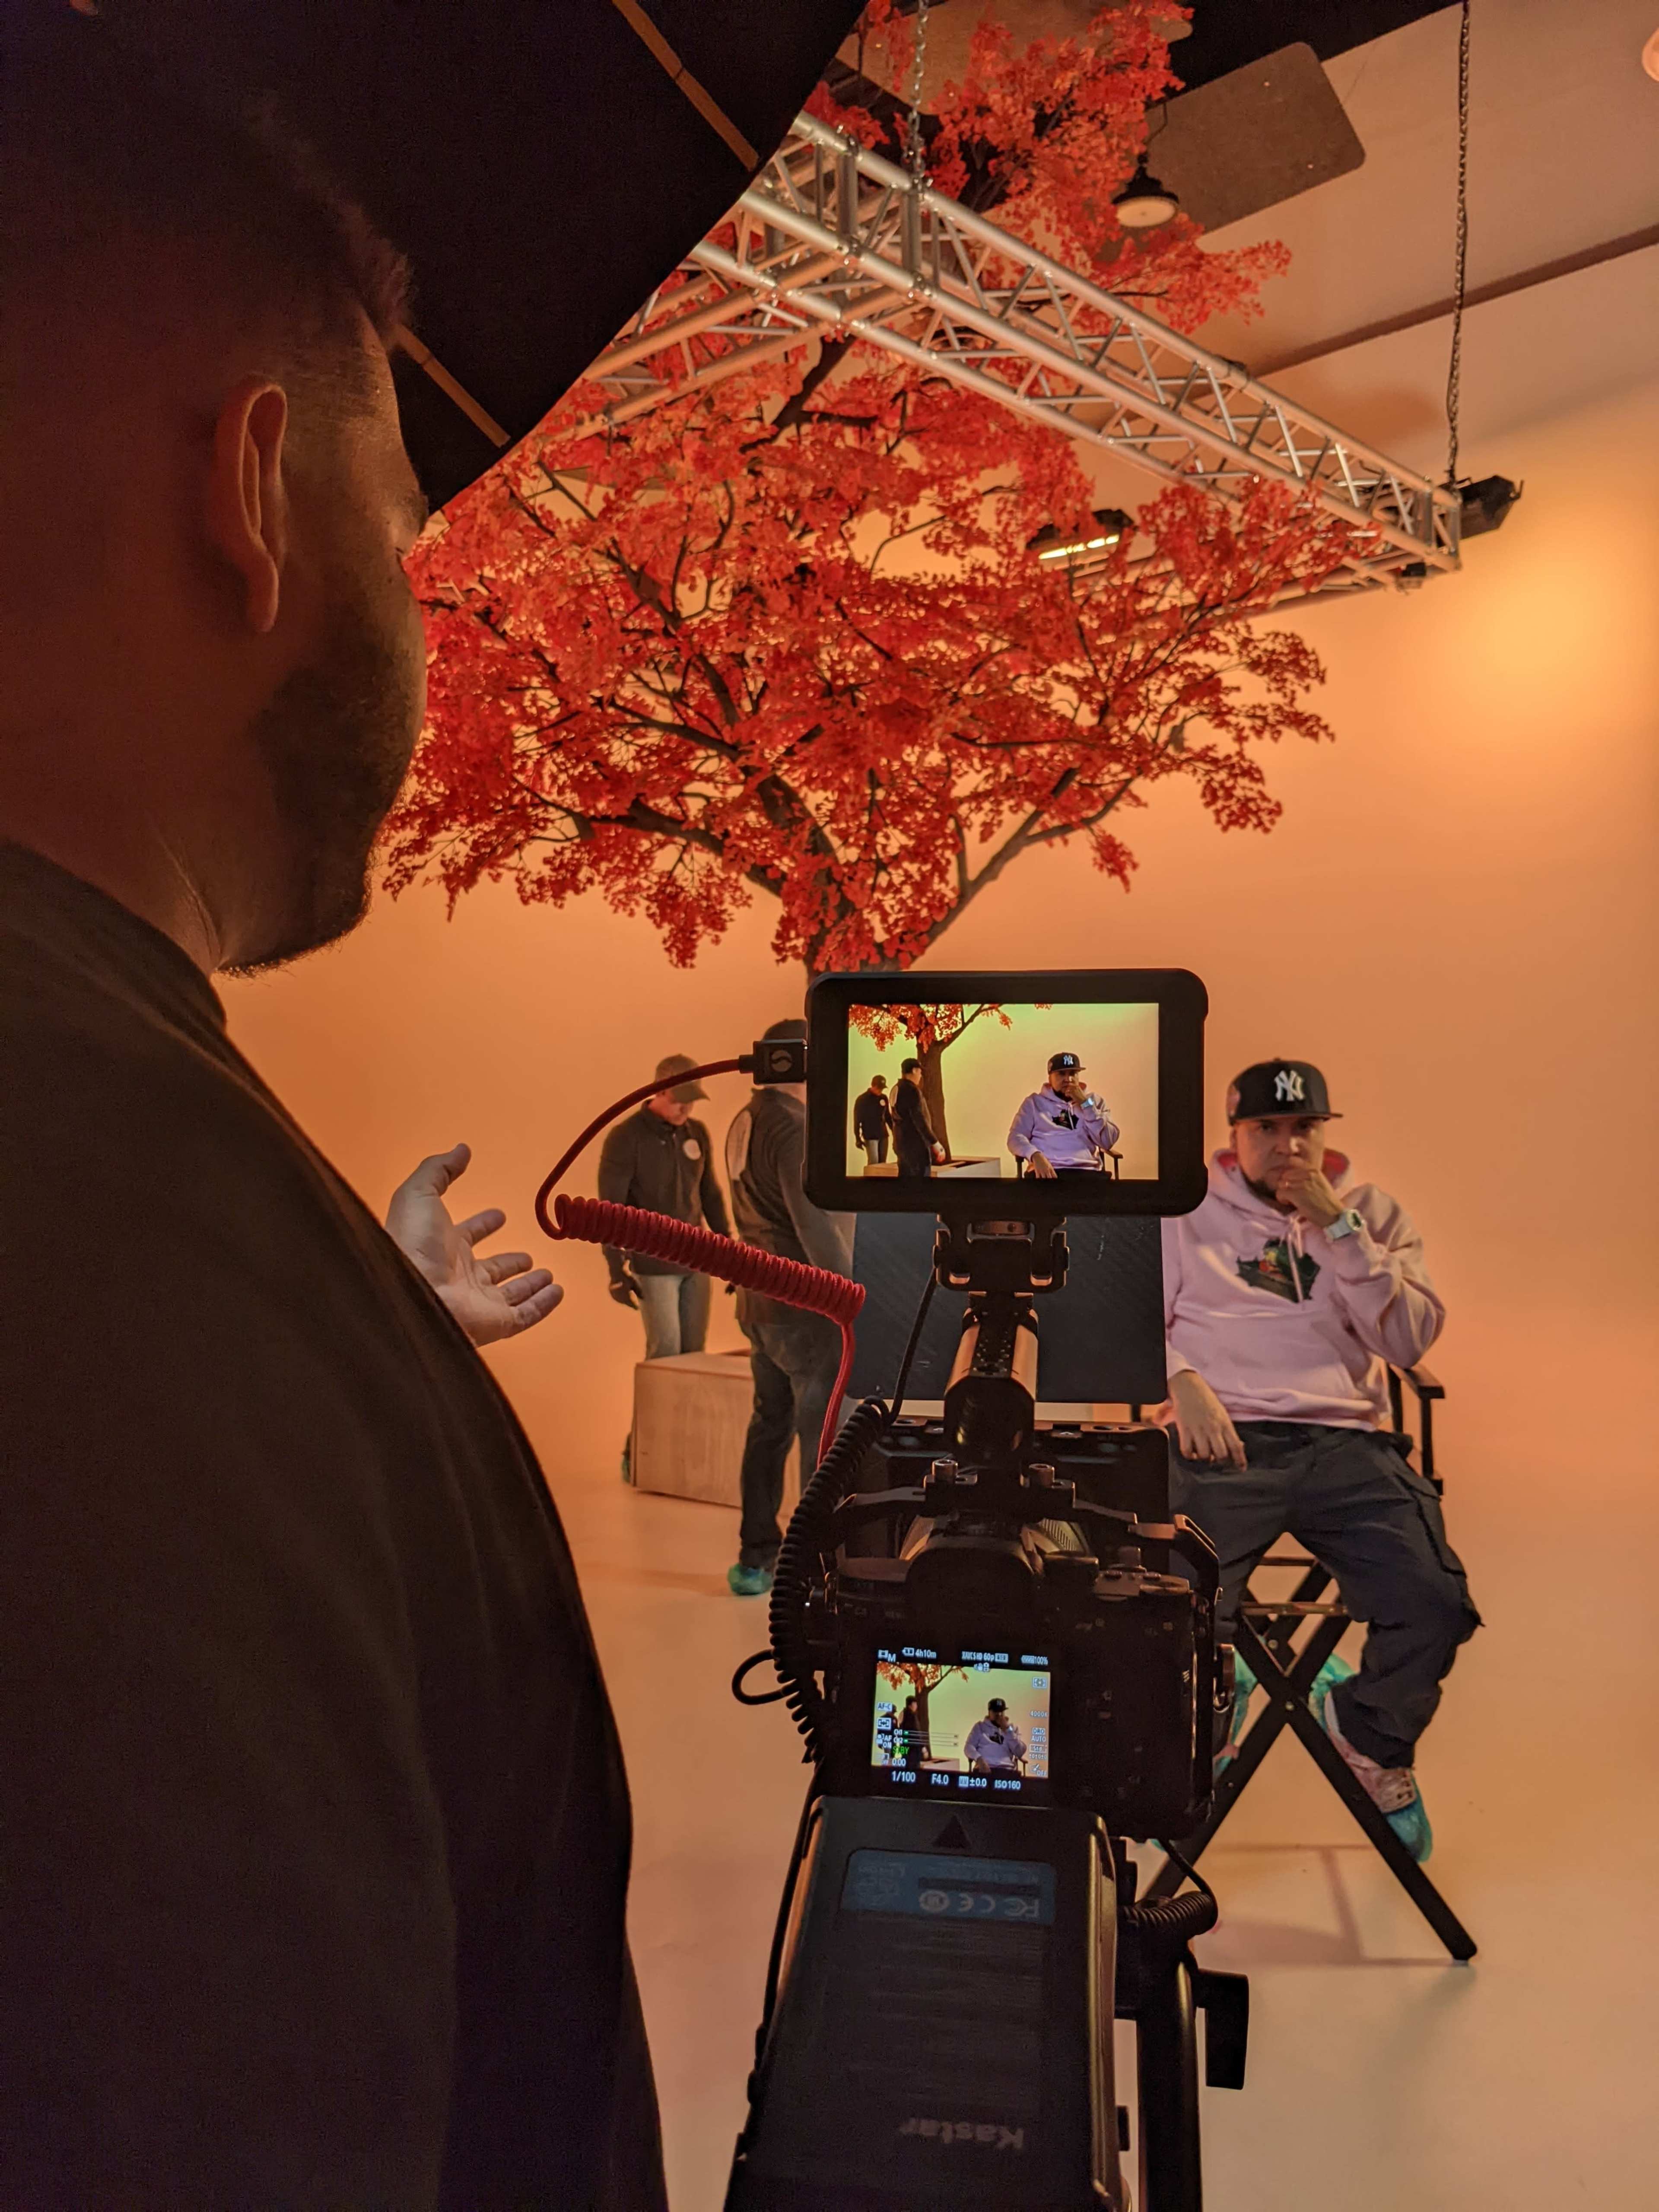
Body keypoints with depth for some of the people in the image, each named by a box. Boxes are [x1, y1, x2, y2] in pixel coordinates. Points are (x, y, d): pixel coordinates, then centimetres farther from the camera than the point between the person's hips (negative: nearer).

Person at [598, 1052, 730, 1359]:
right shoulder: (626, 1138, -10)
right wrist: (617, 1270, -12)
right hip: (653, 1265, -5)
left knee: (695, 1350, 6)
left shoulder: (699, 1134, 5)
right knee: (666, 1351, -4)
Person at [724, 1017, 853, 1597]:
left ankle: (755, 1561, 24)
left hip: (759, 1304, 9)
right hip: (808, 1310, -9)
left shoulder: (743, 1125, 9)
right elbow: (817, 1228, -23)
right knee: (826, 1439, -1)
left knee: (768, 1430, 16)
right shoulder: (795, 1130, -19)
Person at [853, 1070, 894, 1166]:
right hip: (870, 1136, -5)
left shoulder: (884, 1098, 8)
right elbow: (857, 1120, -7)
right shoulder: (862, 1099, -7)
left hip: (883, 1135, 5)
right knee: (874, 1163, -9)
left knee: (883, 1163, 5)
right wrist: (858, 1138, -10)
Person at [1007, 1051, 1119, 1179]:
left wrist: (1085, 1103, 0)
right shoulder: (1034, 1102, 16)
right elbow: (1016, 1138, 4)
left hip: (1085, 1171, 2)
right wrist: (1036, 1156, -16)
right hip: (1047, 1171, -1)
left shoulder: (1094, 1101, 19)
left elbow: (1107, 1142, 6)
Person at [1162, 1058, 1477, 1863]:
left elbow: (1408, 1340, 4)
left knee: (1435, 1602, -21)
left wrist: (1336, 1227, -5)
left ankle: (1374, 1736, 14)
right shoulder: (1186, 1213, 14)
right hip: (1224, 1438, -2)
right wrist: (1182, 1381, -14)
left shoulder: (1374, 1216, 18)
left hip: (1344, 1441, 2)